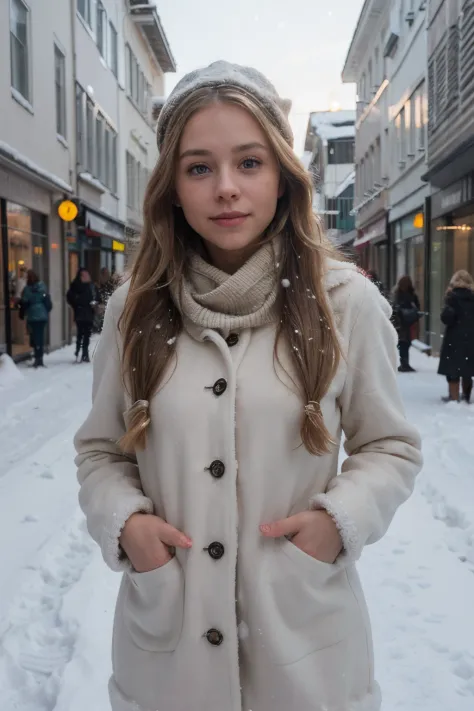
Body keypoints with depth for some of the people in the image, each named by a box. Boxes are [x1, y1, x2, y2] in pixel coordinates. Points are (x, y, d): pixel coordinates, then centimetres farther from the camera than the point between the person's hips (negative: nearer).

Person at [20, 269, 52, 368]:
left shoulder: (27, 289, -9)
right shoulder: (42, 288, 1)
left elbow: (24, 304, -5)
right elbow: (48, 302, 4)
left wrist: (23, 313, 9)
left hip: (32, 317, -3)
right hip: (43, 316, 3)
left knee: (35, 338, 0)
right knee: (40, 337, 10)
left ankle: (38, 359, -3)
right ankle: (39, 359, 12)